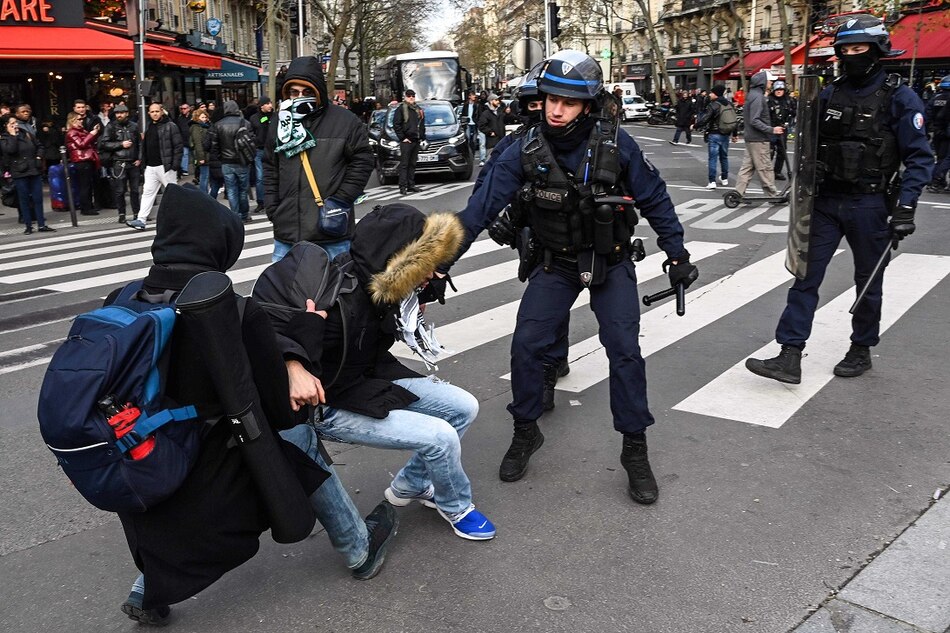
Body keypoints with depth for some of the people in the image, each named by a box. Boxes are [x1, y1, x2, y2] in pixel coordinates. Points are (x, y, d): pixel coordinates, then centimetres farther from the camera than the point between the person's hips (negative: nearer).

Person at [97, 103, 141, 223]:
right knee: (119, 191, -1)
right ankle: (122, 214, 7)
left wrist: (139, 158, 5)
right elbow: (104, 143, -3)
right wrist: (121, 144, -10)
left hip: (133, 163, 2)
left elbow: (139, 143, 16)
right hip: (118, 163, -2)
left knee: (135, 190, 7)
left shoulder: (133, 126, 10)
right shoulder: (111, 127, 2)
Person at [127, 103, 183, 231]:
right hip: (150, 167, 7)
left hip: (165, 166, -6)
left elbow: (179, 145, -9)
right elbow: (144, 146, 22)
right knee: (147, 192, 3)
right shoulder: (148, 127, 15)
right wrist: (142, 160, 13)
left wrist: (175, 164, -14)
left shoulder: (170, 126, -6)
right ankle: (141, 220, 1)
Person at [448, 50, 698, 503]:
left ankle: (635, 451, 7)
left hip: (610, 262, -1)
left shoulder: (616, 144, -18)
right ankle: (525, 432, 16)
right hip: (554, 263, 2)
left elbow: (654, 200, -6)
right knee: (526, 345, -8)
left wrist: (677, 255, -1)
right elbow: (481, 206, -16)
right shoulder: (526, 151, -15)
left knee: (624, 351, -9)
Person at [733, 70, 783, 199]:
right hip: (758, 139, -10)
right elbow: (754, 121, -23)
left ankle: (739, 192, 9)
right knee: (765, 167, -3)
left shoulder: (753, 94, 14)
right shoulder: (757, 97, -16)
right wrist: (771, 130, -24)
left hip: (751, 137, 10)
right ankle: (772, 194, 4)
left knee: (748, 166, 10)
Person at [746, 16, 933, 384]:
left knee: (868, 282, 11)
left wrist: (905, 206, -18)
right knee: (805, 277, -2)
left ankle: (861, 351, 29)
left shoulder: (899, 99, -8)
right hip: (826, 202, 4)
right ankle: (790, 358, -1)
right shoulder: (828, 95, 4)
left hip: (869, 206, -3)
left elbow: (919, 158, -9)